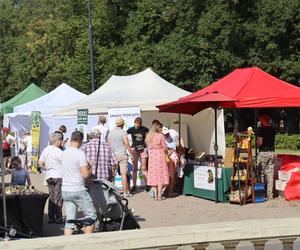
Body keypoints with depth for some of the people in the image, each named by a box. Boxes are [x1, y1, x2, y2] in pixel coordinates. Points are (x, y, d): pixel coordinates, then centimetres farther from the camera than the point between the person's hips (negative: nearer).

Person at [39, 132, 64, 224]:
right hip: (58, 176, -7)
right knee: (58, 198, -1)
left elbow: (40, 164, 8)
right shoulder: (59, 151, -15)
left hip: (48, 176, 7)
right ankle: (58, 218, 2)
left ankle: (51, 217, 15)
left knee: (51, 197, 13)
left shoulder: (45, 150, 6)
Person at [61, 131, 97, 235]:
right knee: (91, 215, 5)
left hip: (65, 191, 7)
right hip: (78, 190, -7)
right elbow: (86, 175, -16)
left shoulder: (64, 153, 10)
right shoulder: (80, 153, -13)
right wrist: (90, 168, 4)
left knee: (69, 220, 8)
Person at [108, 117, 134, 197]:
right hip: (122, 155, -4)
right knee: (124, 174, -4)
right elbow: (127, 144, -10)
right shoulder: (123, 132, -6)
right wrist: (131, 154, -3)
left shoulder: (110, 132, 9)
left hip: (113, 155, 4)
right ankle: (125, 192, -4)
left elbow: (109, 144, 13)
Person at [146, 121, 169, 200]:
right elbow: (164, 147, -5)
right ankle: (159, 195, -1)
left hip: (152, 156, 5)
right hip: (160, 155, -5)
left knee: (153, 175, 9)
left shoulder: (148, 136, 6)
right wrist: (167, 152, 13)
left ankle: (155, 195, 11)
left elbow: (148, 147, 9)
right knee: (160, 175, 0)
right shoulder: (160, 136, -8)